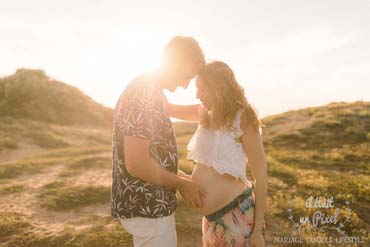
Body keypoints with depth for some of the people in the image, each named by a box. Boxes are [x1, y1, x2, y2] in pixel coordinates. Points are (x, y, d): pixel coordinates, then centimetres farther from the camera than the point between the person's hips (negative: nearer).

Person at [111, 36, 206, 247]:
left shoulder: (152, 92, 11)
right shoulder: (143, 92, -21)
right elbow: (137, 163, -26)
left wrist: (181, 179, 13)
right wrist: (182, 185, -13)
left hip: (151, 204, 10)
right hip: (147, 208, -10)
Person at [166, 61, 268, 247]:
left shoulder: (242, 118, -14)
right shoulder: (205, 113, 4)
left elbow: (261, 176, -13)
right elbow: (169, 109, 18)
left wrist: (258, 229, -12)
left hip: (236, 213, -6)